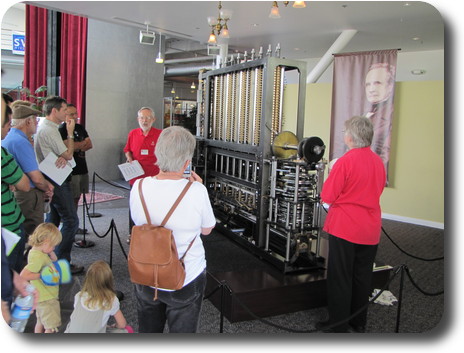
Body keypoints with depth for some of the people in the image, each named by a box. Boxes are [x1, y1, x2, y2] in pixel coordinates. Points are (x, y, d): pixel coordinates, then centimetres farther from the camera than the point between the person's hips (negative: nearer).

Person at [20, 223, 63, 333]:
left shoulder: (36, 251, 2)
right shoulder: (38, 257, -27)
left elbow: (54, 260, 15)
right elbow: (23, 275, -32)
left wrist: (51, 252, -3)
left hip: (42, 296, 10)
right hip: (46, 299, -10)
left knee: (41, 322, 24)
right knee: (52, 326, 0)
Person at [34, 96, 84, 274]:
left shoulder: (44, 127, 16)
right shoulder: (49, 130, -18)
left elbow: (61, 153, 13)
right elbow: (68, 154, -15)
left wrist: (63, 158, -10)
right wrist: (70, 133, -6)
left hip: (49, 181, 11)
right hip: (57, 182, -11)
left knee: (52, 220, 17)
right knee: (71, 221, -8)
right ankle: (62, 263, -2)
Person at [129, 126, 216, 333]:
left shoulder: (139, 187, -13)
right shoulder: (196, 191, -22)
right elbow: (207, 230, -6)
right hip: (186, 281, -2)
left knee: (147, 331, 26)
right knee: (182, 331, 21)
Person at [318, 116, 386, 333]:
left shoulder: (345, 162, -17)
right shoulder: (379, 162, 2)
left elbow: (327, 197, -14)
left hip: (344, 228, -6)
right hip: (370, 229, 6)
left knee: (340, 278, 6)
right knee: (363, 276, 17)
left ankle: (338, 325, 15)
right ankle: (359, 322, 31)